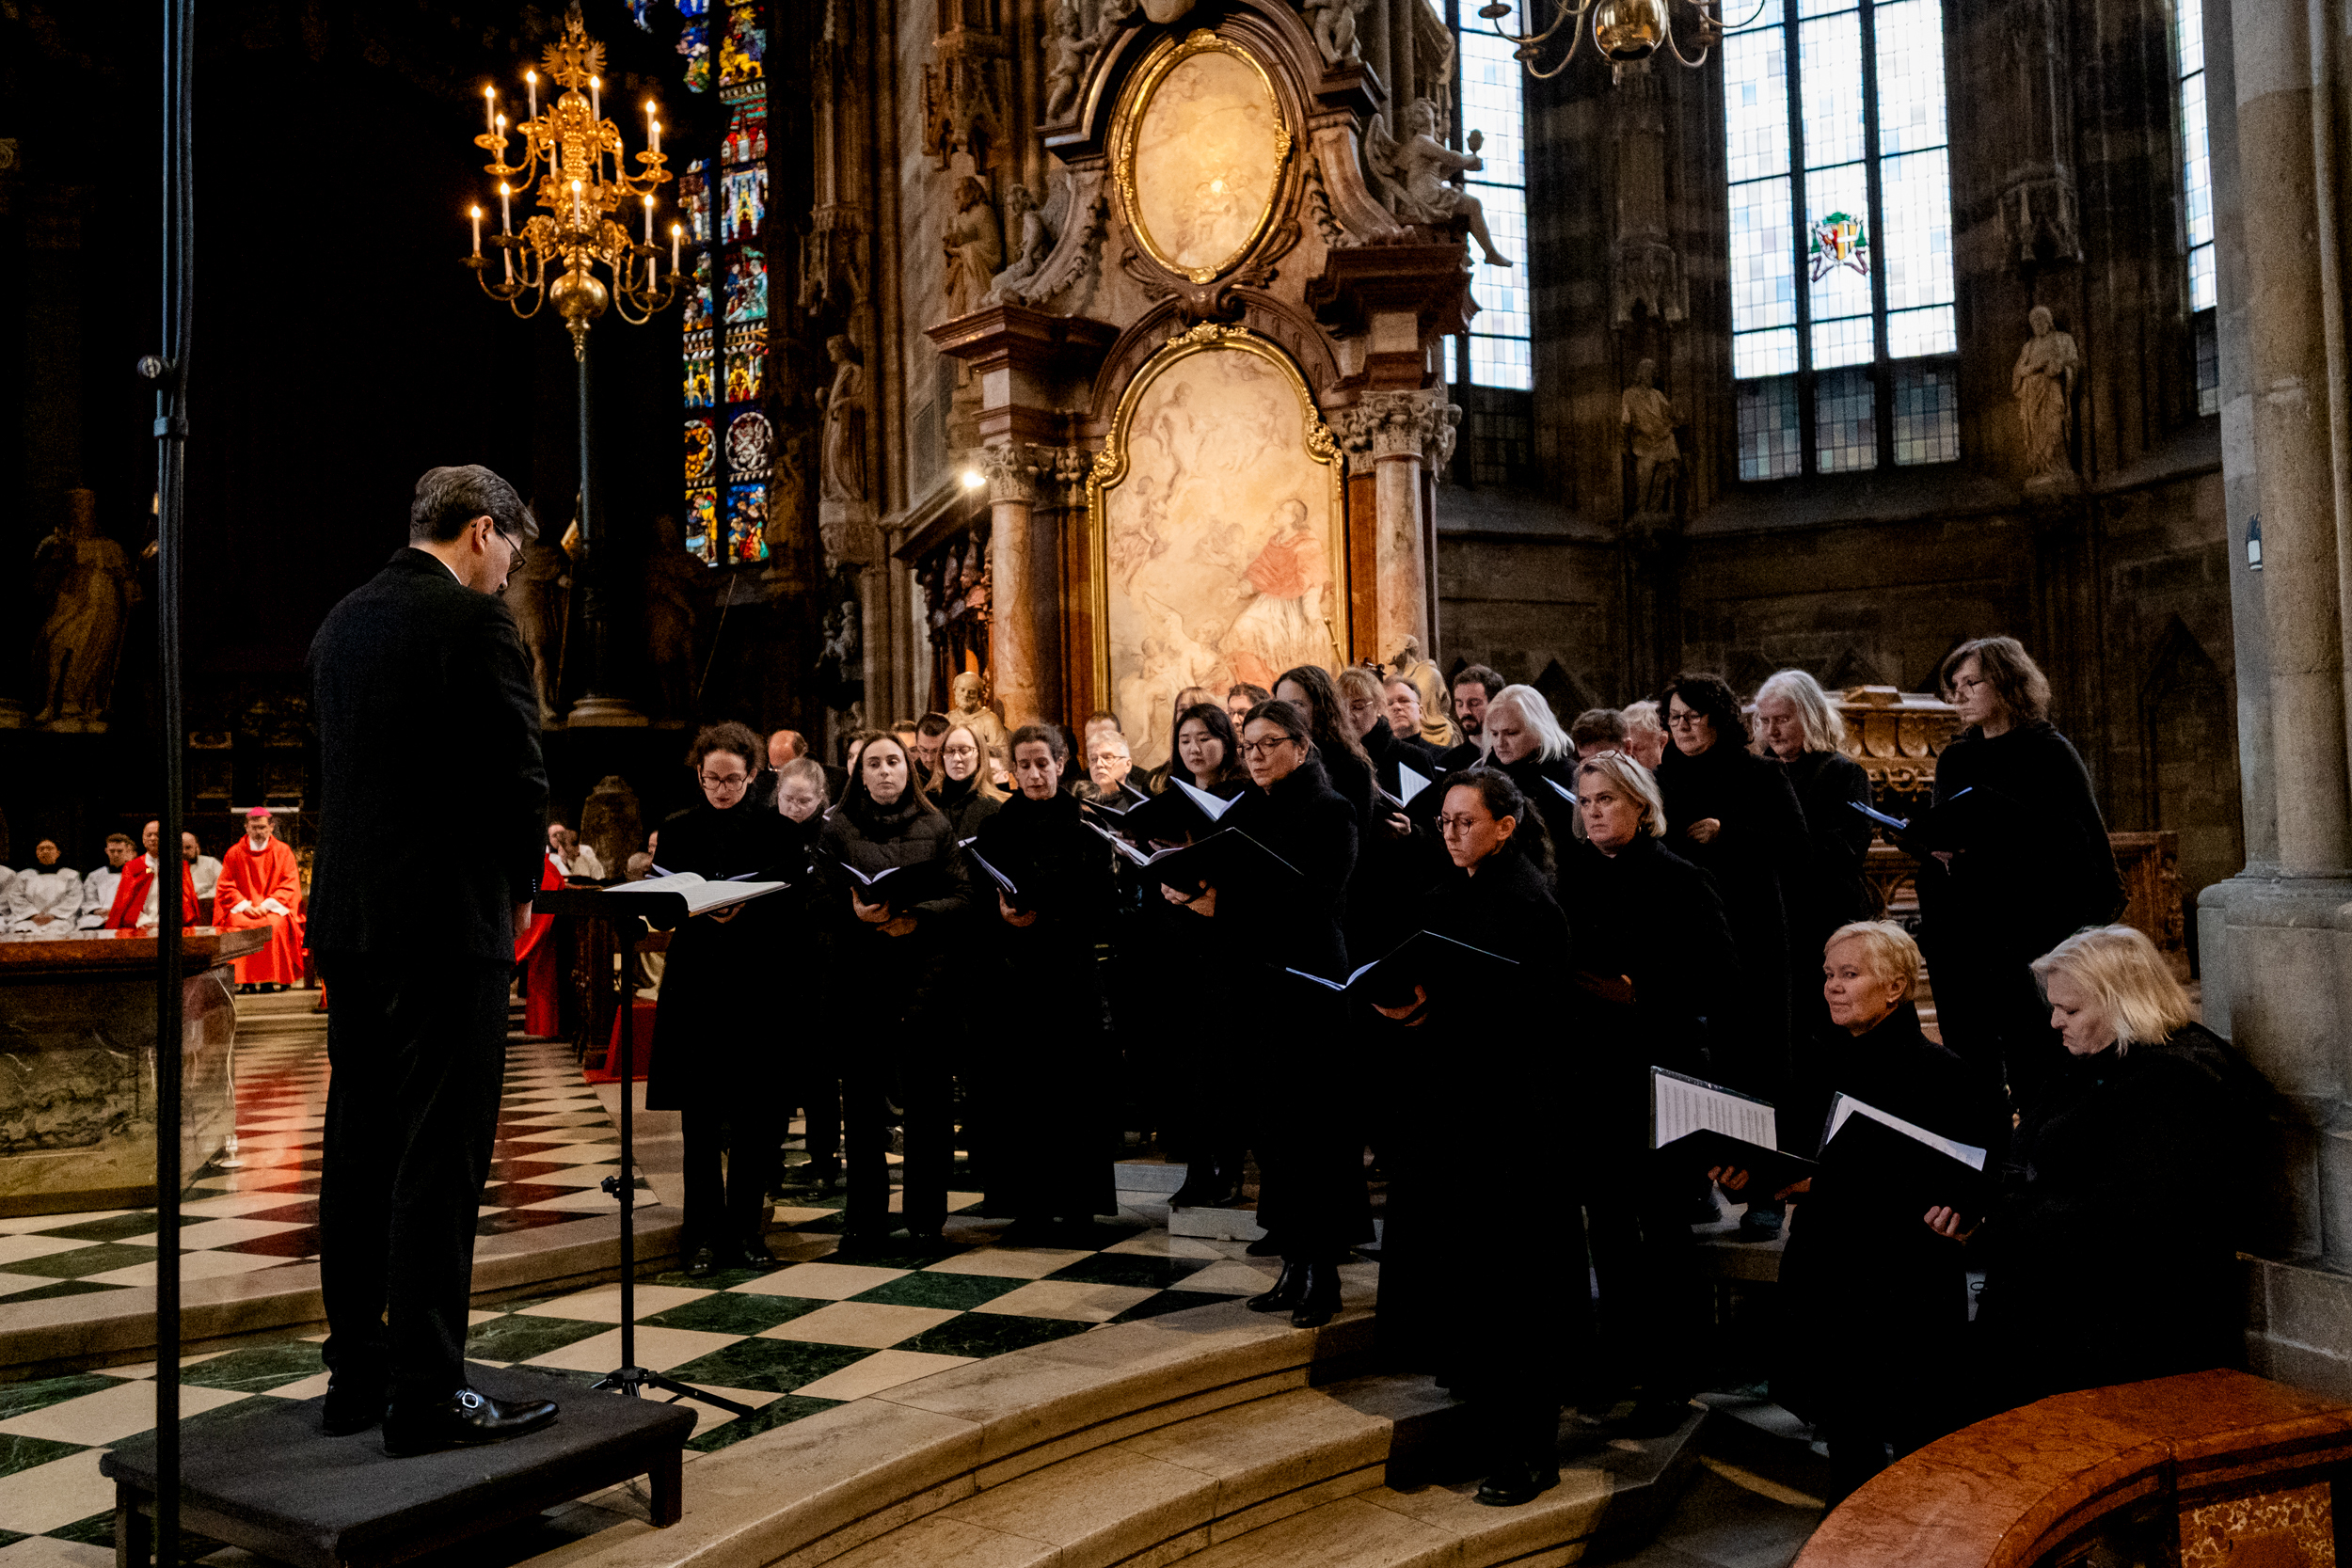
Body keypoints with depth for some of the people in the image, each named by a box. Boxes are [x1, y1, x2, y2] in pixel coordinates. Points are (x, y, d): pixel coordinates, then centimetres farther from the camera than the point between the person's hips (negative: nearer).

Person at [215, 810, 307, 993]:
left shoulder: (283, 851, 7)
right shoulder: (235, 853, 10)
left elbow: (290, 885, 1)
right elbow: (226, 886, 6)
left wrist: (266, 905, -12)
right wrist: (245, 906, -10)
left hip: (273, 908, -1)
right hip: (242, 909, 1)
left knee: (274, 925, -34)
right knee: (239, 925, -31)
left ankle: (270, 980, -26)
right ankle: (245, 981, -26)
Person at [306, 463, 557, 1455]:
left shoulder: (341, 622, 14)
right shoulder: (474, 619, -10)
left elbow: (342, 767, 16)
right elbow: (518, 775, -14)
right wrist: (519, 886, 3)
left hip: (349, 920, 8)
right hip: (446, 923, -8)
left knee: (360, 1150, 13)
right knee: (439, 1158, -3)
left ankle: (355, 1375, 23)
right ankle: (426, 1394, 2)